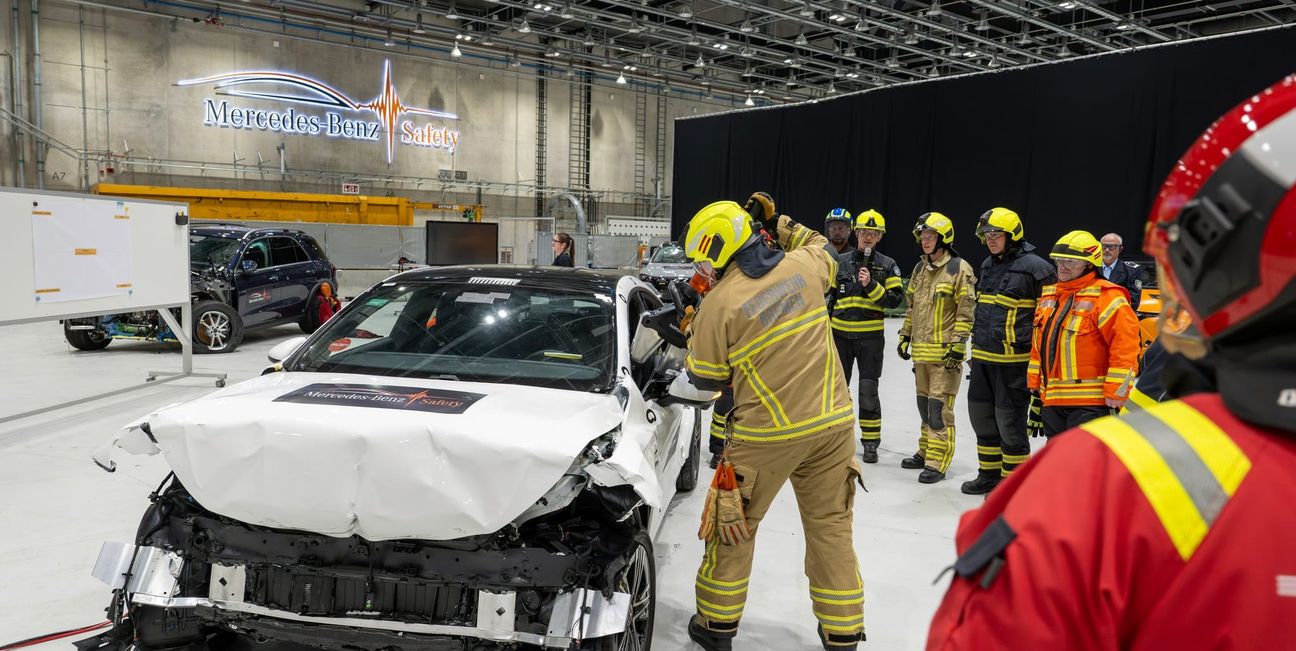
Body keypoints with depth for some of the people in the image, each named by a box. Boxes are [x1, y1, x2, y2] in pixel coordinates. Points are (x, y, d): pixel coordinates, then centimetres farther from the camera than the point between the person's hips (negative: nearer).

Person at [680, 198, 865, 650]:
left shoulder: (719, 304, -12)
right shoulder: (803, 266, -1)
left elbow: (704, 378, -1)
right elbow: (824, 254, 26)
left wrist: (693, 337, 15)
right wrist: (779, 223, 28)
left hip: (767, 434, -4)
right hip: (832, 423, 4)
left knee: (736, 524, 14)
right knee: (830, 526, 15)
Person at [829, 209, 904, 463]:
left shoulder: (888, 265, 0)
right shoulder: (840, 261, 5)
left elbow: (895, 299, -7)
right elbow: (827, 294, 11)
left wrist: (871, 285, -20)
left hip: (870, 336, -2)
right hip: (840, 334, 2)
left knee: (868, 391, -1)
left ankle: (871, 442, 12)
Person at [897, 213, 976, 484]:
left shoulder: (959, 269, -9)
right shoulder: (919, 269, 15)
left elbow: (966, 311, -12)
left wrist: (957, 345, -16)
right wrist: (906, 336, 18)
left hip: (945, 352, -8)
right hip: (921, 350, 8)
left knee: (939, 407, -7)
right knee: (924, 403, 16)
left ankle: (937, 463, -1)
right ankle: (925, 453, 28)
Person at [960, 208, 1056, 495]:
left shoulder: (1034, 267, -13)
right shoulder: (987, 265, 14)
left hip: (1013, 360, -8)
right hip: (983, 358, 8)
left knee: (1009, 421, 0)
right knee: (981, 415, 15)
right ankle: (989, 475, 30)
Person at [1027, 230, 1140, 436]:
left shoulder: (1106, 297, -11)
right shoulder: (1048, 296, 15)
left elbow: (1125, 343, -17)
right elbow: (1038, 343, 21)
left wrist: (1116, 392, -18)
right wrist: (1034, 383, 19)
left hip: (1090, 403, -8)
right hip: (1052, 399, 8)